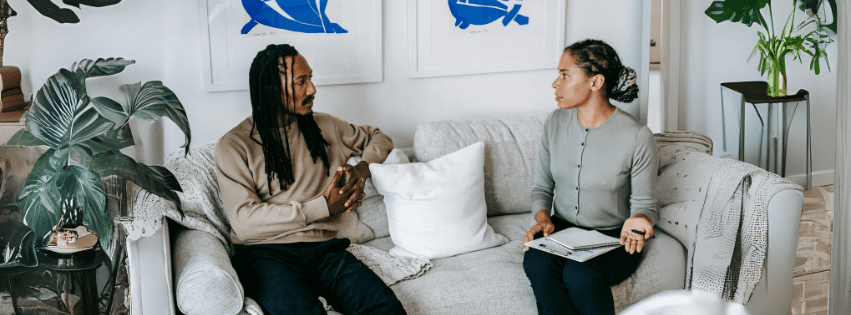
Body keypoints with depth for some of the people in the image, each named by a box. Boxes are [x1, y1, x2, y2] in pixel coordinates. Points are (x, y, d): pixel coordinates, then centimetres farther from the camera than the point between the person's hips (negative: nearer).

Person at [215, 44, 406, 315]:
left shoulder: (322, 127, 17)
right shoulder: (234, 146, 2)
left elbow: (378, 139, 32)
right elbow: (244, 222, -9)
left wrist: (362, 169, 7)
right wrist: (324, 207, -10)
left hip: (324, 249, 4)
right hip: (266, 252, -4)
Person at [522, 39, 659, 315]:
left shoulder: (638, 137, -13)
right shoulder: (555, 123, 1)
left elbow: (644, 204, -4)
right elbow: (542, 187, 10)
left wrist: (638, 220, -28)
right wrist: (542, 219, -11)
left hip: (613, 239, -4)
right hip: (562, 230, 4)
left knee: (579, 274, -36)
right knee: (537, 263, -31)